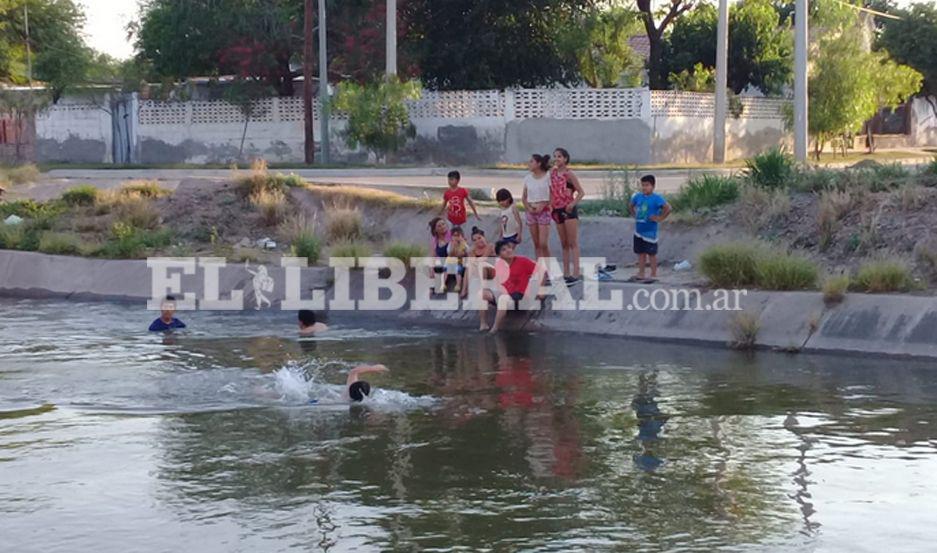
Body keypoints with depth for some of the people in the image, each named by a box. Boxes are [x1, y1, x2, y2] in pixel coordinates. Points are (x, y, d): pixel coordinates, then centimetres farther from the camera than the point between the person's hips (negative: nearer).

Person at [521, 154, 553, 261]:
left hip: (544, 211, -5)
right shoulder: (528, 178, 8)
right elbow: (524, 197, 14)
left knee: (543, 244, -12)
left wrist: (542, 206, -15)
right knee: (536, 244, 6)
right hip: (531, 211, 5)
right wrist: (528, 208, -2)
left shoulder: (548, 176, -5)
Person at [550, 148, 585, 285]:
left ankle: (576, 273, -11)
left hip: (569, 209, -7)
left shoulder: (569, 174, -7)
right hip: (557, 210, 7)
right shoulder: (552, 173, 10)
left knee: (573, 243, -8)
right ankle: (566, 273, 15)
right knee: (564, 244, 11)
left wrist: (572, 204, -19)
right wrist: (550, 205, 5)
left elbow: (581, 192, -8)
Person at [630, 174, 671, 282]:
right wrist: (634, 215, 12)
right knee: (641, 252, 12)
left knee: (651, 253, 1)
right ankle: (641, 274, 19)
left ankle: (653, 275, 8)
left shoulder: (656, 198, -13)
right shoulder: (638, 196, 5)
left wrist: (659, 218, -18)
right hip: (639, 230, 6)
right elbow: (632, 206, 24)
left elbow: (668, 208, -21)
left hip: (650, 231, -6)